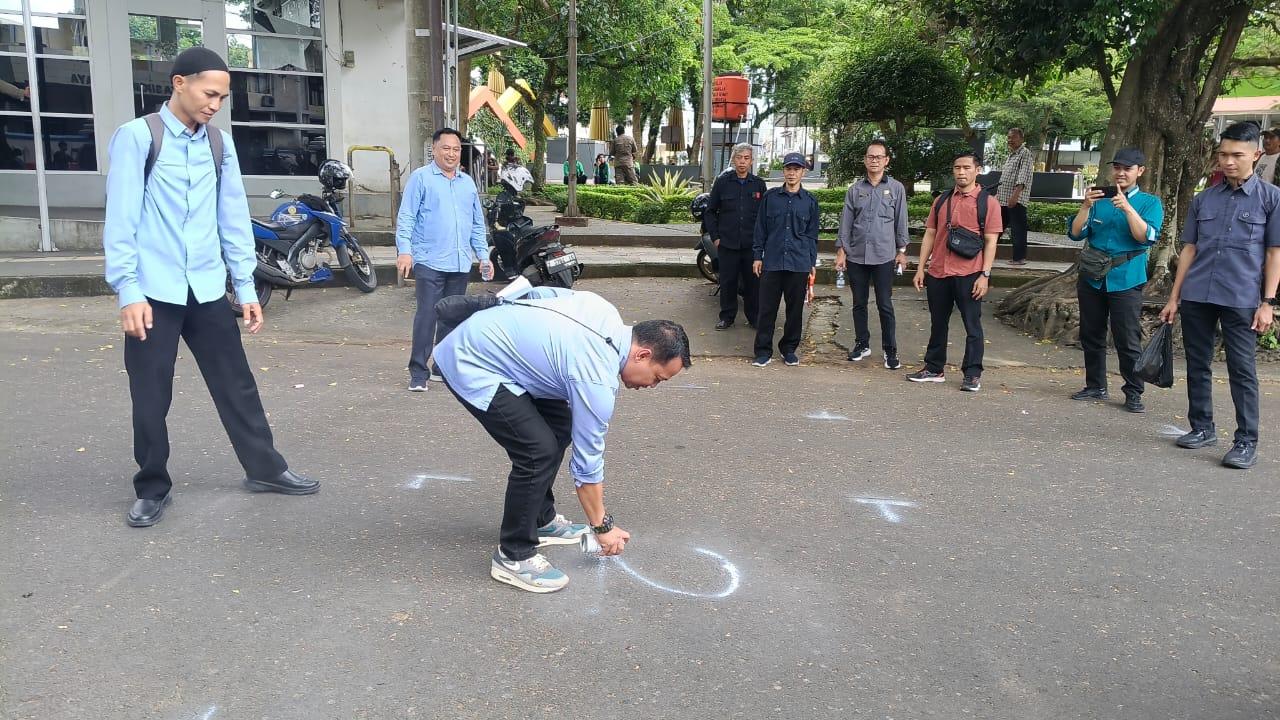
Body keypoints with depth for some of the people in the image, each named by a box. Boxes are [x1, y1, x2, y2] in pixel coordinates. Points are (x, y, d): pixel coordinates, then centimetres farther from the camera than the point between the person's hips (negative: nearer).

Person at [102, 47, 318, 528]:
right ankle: (153, 488, 21)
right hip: (154, 291, -4)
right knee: (150, 397, 4)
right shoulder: (137, 137, -4)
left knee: (236, 384, 10)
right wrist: (129, 291, -14)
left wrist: (246, 287, 9)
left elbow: (234, 217, 11)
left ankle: (264, 469, 23)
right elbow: (121, 219, -8)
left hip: (207, 288, 4)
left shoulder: (220, 143, 9)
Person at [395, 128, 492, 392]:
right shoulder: (421, 178, 0)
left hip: (460, 264, 6)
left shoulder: (467, 182, 16)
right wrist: (405, 251, -16)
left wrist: (483, 256, 15)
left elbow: (478, 224, 21)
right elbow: (406, 218, -6)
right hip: (429, 261, -6)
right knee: (427, 316, -10)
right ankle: (418, 372, -6)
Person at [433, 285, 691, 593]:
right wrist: (603, 527, 1)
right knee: (539, 451, -16)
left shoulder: (607, 312, 0)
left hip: (482, 335, 10)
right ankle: (514, 556, -2)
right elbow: (587, 461, -12)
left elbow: (540, 294, 13)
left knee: (560, 426, 12)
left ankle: (541, 520, 26)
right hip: (469, 366, -10)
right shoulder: (597, 380, -22)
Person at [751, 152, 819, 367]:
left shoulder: (810, 201, 6)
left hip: (799, 264, 1)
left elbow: (812, 234, 10)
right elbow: (760, 228, 8)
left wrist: (813, 263, 8)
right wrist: (757, 256, 4)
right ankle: (763, 350, 8)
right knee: (767, 308, 0)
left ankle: (789, 349, 20)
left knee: (795, 309, 7)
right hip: (772, 262, -1)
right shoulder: (770, 196, 5)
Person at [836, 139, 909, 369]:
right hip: (856, 256, 2)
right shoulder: (855, 190, 6)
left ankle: (890, 350, 8)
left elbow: (901, 221, 5)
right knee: (859, 303, 11)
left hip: (884, 256, -2)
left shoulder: (896, 188, 3)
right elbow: (846, 222, 7)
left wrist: (902, 251, 2)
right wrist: (841, 250, 2)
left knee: (885, 305, -1)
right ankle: (862, 344, 24)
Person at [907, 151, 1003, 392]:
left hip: (969, 275, -4)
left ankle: (973, 375, 9)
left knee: (972, 325, 2)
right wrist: (920, 269, 8)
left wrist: (985, 275, -11)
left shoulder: (987, 202, -1)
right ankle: (934, 369, 24)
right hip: (938, 273, 5)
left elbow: (990, 242, -4)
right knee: (937, 324, 13)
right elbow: (929, 236, 13)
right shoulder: (941, 200, 11)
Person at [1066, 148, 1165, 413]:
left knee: (1128, 341, -5)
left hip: (1125, 280, -4)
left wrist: (1126, 207, -22)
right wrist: (1086, 206, -13)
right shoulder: (1099, 199, 9)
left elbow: (1147, 237, -14)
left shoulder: (1150, 203, 1)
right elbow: (1076, 233, 1)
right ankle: (1095, 386, 23)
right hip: (1092, 278, 4)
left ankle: (1134, 394, 4)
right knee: (1091, 336, 11)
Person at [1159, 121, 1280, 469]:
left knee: (1241, 370, -2)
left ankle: (1247, 441, 4)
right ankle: (1202, 427, 23)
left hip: (1241, 299, -4)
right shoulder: (1203, 199, 11)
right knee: (1197, 365, 10)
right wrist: (1174, 297, 10)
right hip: (1196, 297, 4)